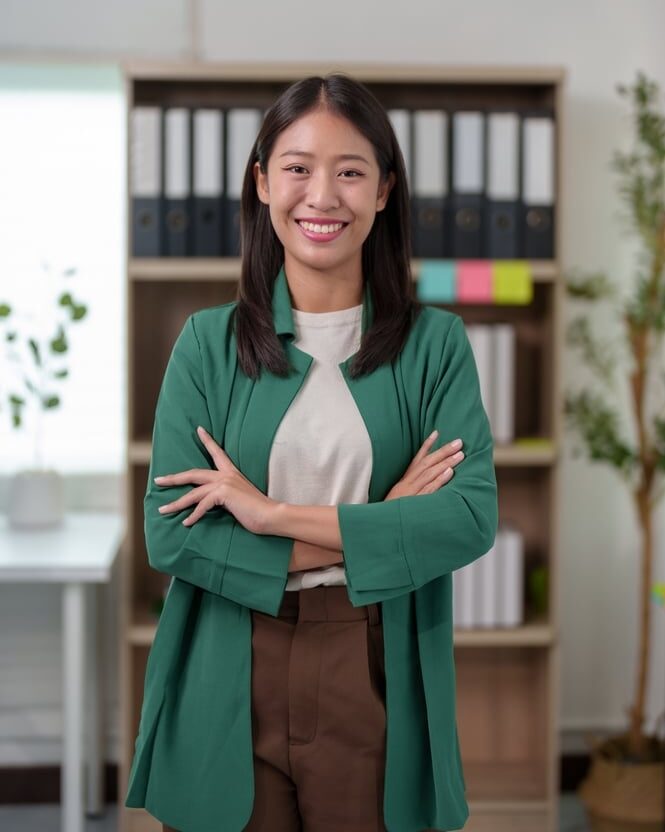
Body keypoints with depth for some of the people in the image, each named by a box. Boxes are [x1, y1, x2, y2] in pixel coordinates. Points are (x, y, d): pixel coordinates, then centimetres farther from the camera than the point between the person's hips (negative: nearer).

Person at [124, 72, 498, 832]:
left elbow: (472, 517, -12)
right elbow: (169, 534, -9)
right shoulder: (208, 342, 0)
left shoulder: (435, 342, 0)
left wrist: (271, 514, -17)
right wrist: (373, 530, -14)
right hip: (230, 688, 0)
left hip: (376, 683, 0)